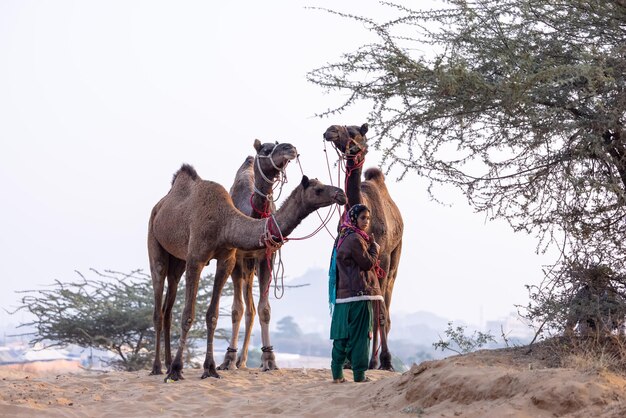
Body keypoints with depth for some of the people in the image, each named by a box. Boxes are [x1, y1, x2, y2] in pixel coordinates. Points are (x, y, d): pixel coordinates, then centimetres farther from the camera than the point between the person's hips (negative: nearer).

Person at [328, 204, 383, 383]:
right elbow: (368, 263, -11)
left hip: (342, 293, 9)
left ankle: (337, 373, 8)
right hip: (358, 293, -9)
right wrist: (374, 246, 4)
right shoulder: (355, 238, -13)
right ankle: (359, 374, -2)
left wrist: (372, 246, 9)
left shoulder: (344, 238, 17)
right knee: (359, 334, -4)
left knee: (342, 334, 8)